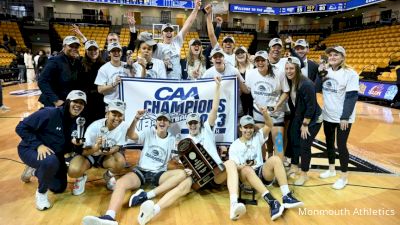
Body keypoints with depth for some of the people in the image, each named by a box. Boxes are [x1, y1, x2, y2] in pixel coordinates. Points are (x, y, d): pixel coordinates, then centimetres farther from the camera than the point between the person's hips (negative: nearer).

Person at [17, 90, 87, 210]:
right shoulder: (50, 113, -26)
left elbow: (70, 148, -1)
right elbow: (21, 128, -23)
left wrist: (76, 144, -25)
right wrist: (39, 145, -32)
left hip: (55, 154, 7)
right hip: (30, 150, -7)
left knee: (59, 188, 13)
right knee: (50, 161, -40)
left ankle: (35, 170, 38)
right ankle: (41, 193, -11)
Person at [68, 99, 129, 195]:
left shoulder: (124, 126, -21)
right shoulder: (95, 127, -27)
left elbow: (118, 146, -8)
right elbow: (84, 152, -22)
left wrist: (110, 151, -32)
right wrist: (95, 148, -44)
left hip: (107, 155, 2)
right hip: (89, 154, -1)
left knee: (120, 162, -31)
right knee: (73, 171, -30)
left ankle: (109, 176, 6)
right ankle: (81, 177, 11)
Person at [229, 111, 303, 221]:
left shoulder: (257, 137, 12)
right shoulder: (234, 146, 5)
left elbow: (269, 126, -4)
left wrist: (265, 114, -23)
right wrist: (244, 166, -23)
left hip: (263, 172, 3)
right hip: (246, 175, -2)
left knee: (275, 159, -27)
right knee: (247, 169, -38)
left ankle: (286, 196, -35)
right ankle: (271, 201, -53)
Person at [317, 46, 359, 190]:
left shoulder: (350, 74, -12)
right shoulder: (326, 71, 2)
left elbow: (352, 97, -15)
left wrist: (345, 117, -18)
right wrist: (320, 73, -13)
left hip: (343, 118, -5)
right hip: (327, 115, 5)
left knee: (341, 146, 1)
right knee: (329, 143, 16)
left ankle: (344, 177, 18)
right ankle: (331, 169, 36)